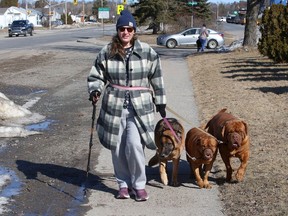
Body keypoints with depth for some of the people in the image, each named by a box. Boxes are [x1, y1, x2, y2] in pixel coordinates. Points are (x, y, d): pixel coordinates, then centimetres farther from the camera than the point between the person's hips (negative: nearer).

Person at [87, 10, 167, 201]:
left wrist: (161, 103, 9)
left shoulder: (147, 52, 0)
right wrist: (95, 90, -12)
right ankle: (124, 184, 25)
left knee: (134, 144, -16)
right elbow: (96, 76, 8)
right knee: (118, 148, 6)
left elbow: (157, 79, 7)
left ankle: (139, 185, 3)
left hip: (140, 106, -2)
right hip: (114, 106, 2)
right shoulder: (106, 53, 1)